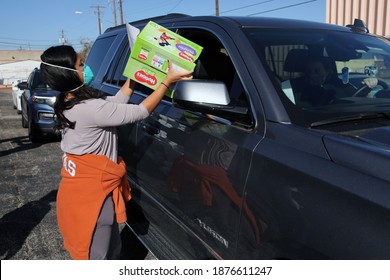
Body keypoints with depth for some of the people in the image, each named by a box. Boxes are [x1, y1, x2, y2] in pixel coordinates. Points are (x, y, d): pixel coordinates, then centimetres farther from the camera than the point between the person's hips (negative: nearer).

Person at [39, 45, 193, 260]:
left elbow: (117, 101, 12)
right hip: (91, 194, -10)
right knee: (95, 256, 7)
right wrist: (168, 80, -13)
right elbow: (140, 112, -21)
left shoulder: (69, 104, 4)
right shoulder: (89, 109, -26)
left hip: (81, 188, 10)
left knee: (112, 249, 23)